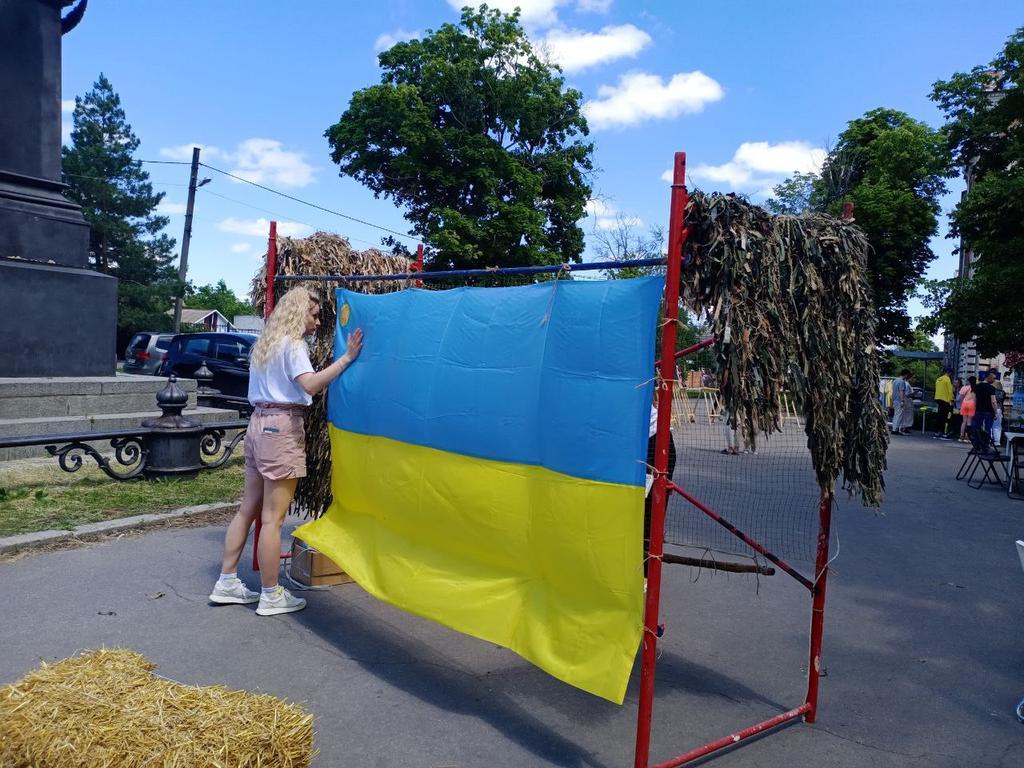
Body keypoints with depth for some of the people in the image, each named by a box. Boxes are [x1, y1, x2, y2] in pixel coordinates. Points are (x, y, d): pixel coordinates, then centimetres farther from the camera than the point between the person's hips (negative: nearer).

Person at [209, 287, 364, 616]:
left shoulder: (266, 343, 19)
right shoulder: (293, 345, -10)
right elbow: (311, 385, -25)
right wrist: (347, 357, -27)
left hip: (259, 422, 9)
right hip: (282, 428, -9)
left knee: (248, 509, 14)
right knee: (273, 517, -3)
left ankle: (227, 582, 21)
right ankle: (271, 596, 5)